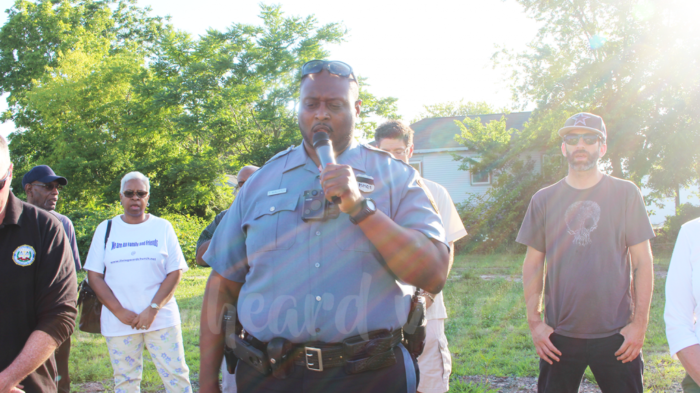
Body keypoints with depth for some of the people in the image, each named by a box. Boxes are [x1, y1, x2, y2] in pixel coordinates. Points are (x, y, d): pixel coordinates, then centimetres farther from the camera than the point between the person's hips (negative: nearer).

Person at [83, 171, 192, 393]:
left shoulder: (162, 227, 5)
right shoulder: (106, 229, 6)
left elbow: (175, 272, 0)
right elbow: (94, 275, 2)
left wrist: (153, 309, -12)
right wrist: (120, 312, -9)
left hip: (161, 318, -1)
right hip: (119, 322, 1)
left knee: (176, 375, -1)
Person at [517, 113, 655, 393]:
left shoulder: (626, 194, 1)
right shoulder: (544, 199, 4)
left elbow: (642, 262, 1)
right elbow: (533, 264, 7)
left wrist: (640, 323, -4)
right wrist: (534, 321, 1)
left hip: (616, 335, -1)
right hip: (559, 337, 1)